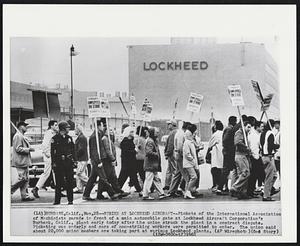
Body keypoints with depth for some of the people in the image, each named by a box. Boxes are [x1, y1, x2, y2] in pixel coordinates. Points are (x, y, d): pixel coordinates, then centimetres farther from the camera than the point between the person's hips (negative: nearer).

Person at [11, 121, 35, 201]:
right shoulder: (18, 136, -14)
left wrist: (29, 148, 16)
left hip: (24, 161, 11)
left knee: (25, 179, 9)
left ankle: (25, 196, 11)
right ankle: (10, 190, 1)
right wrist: (28, 149, -16)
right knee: (23, 179, -10)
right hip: (21, 162, -11)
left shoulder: (21, 136, 19)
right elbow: (18, 149, -21)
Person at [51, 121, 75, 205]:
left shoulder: (69, 138, 13)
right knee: (58, 182, 0)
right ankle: (57, 200, 7)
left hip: (68, 162, 4)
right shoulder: (55, 138, -1)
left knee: (69, 182, 4)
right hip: (59, 162, -3)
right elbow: (52, 151, -3)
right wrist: (53, 163, -10)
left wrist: (73, 159, 5)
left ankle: (70, 200, 9)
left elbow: (73, 150, 16)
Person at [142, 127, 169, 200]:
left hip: (154, 165, 11)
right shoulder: (150, 141, -16)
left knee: (156, 179, 13)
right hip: (150, 164, -11)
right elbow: (149, 152, -26)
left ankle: (161, 193, 17)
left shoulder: (154, 141, 17)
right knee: (149, 179, -5)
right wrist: (156, 154, -14)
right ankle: (145, 195, 0)